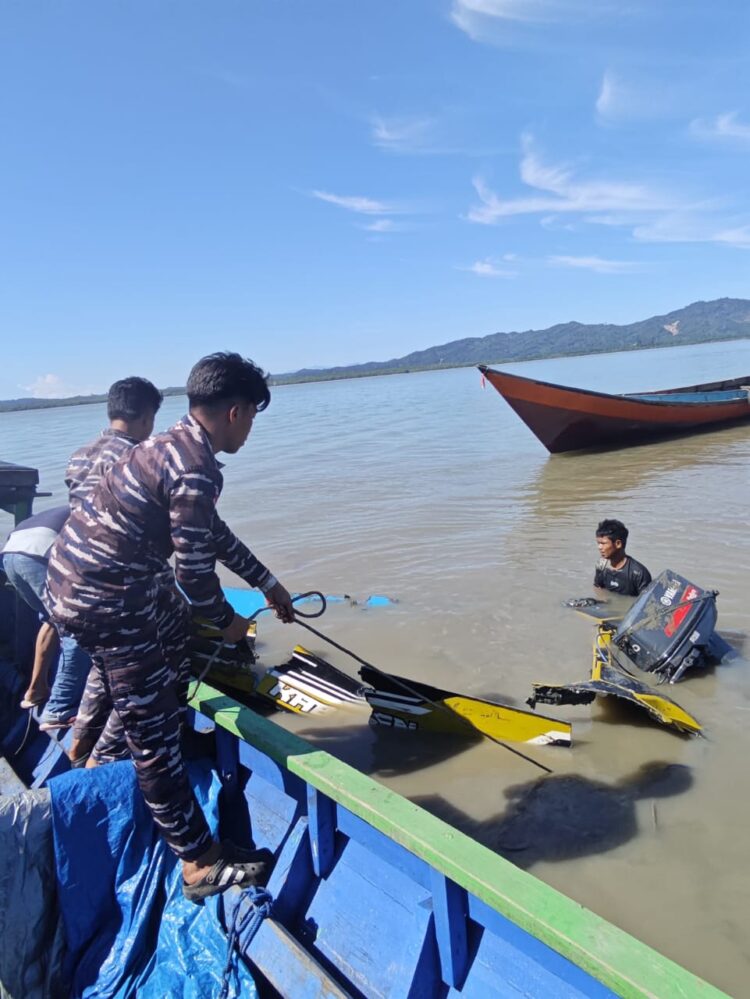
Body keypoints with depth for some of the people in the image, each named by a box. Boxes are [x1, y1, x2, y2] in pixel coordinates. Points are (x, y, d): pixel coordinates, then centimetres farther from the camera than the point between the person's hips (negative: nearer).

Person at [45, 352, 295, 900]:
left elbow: (213, 534, 19)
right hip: (101, 597, -10)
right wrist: (228, 621, 0)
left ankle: (101, 746, 50)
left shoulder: (177, 445, 10)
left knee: (177, 629, 32)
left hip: (76, 572, 11)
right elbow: (195, 568, -19)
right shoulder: (195, 471, -23)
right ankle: (200, 864, 13)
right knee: (155, 731, -2)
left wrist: (267, 582, 23)